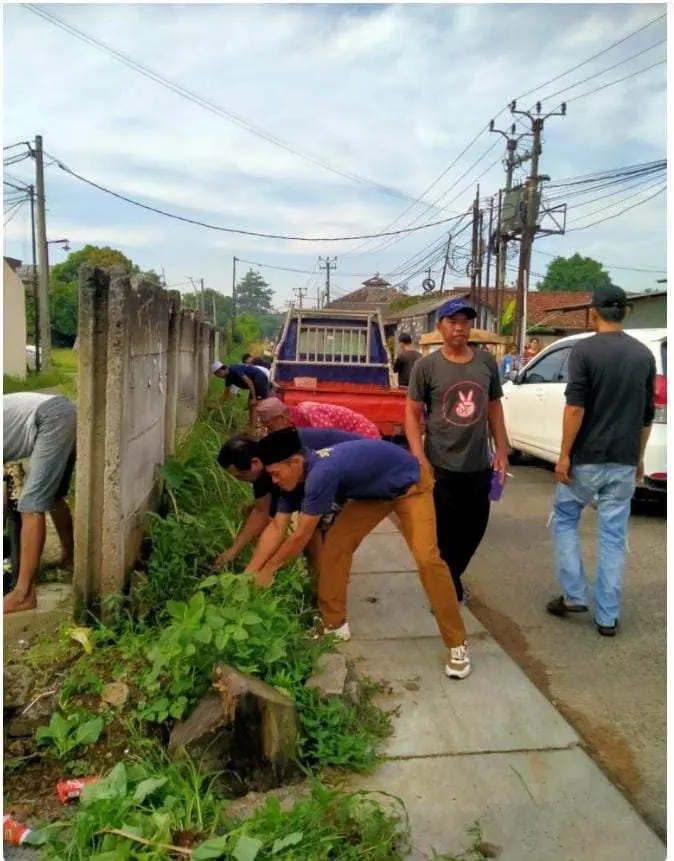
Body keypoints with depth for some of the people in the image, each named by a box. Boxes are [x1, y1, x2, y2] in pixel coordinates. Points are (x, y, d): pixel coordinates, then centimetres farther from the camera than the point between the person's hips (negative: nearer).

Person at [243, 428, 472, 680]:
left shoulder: (321, 474, -39)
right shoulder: (296, 477, -11)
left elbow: (301, 537, -29)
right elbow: (277, 530, -6)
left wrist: (268, 570, -16)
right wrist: (248, 574, -9)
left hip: (410, 484, -8)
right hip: (374, 491, 8)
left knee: (426, 558, -21)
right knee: (334, 545, -3)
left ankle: (456, 644, -8)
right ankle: (334, 624, 12)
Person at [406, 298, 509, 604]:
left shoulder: (486, 362, 4)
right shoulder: (427, 366, -7)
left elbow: (494, 407, 12)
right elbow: (412, 412, -5)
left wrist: (502, 450, 7)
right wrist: (419, 457, -14)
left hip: (479, 465, 4)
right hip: (441, 467, -4)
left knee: (475, 530, 16)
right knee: (444, 536, 6)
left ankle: (450, 580, 38)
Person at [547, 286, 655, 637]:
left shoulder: (585, 350, -10)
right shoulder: (644, 354, 6)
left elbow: (575, 407, -16)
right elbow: (647, 414, 11)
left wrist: (564, 455, -11)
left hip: (586, 459, -4)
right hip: (623, 462, 4)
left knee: (564, 520, 16)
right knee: (613, 536, 8)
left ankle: (574, 595, 14)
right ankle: (607, 616, 13)